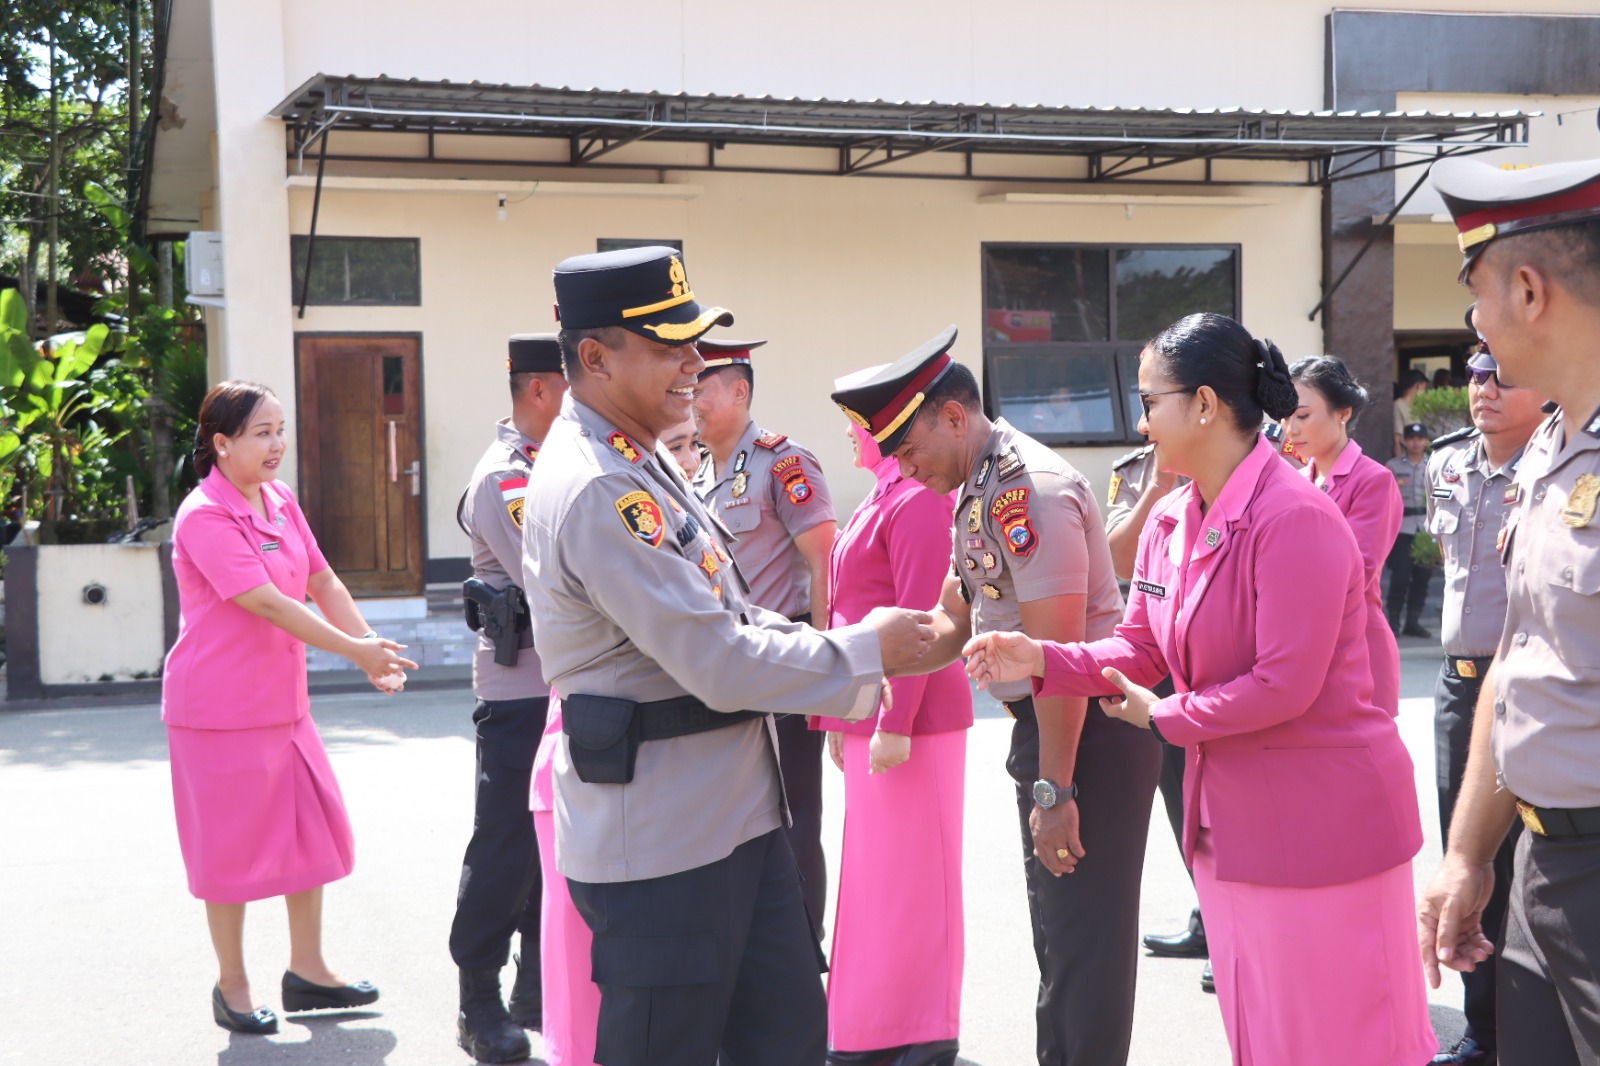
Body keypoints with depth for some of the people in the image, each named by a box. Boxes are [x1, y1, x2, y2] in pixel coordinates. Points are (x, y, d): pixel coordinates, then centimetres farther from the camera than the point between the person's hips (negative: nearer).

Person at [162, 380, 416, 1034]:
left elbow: (322, 582, 10)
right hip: (221, 707, -8)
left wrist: (372, 645, -4)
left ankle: (307, 969, 24)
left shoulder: (281, 503, 7)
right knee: (232, 844, 2)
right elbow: (266, 604, -24)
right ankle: (232, 986, 17)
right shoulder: (204, 517, -18)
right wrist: (355, 652, -23)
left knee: (311, 828, 12)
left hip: (283, 700, 8)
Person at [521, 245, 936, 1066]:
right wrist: (864, 651, -11)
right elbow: (719, 665, -24)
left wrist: (828, 653, 5)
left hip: (732, 814, 10)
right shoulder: (596, 491, -22)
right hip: (660, 842, -10)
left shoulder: (640, 461, 11)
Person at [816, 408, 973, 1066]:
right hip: (868, 718, 10)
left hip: (908, 724, -10)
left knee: (908, 875, -1)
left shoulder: (919, 499, -16)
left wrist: (895, 725, -22)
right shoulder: (879, 499, 14)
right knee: (873, 873, 16)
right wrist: (841, 716, 18)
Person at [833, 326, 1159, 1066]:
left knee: (1085, 939, -1)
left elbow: (1057, 651, -23)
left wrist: (1053, 789, -23)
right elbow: (952, 623, 16)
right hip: (1041, 723, 10)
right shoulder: (979, 489, 11)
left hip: (1090, 729, -10)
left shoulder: (1028, 488, -20)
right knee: (1056, 929, 20)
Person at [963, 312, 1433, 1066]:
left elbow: (1283, 685, -26)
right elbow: (1140, 647, 7)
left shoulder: (1295, 519, -23)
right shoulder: (1170, 520, 5)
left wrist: (1165, 719, -14)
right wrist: (1042, 660, -9)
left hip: (1322, 817, -9)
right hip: (1230, 812, 9)